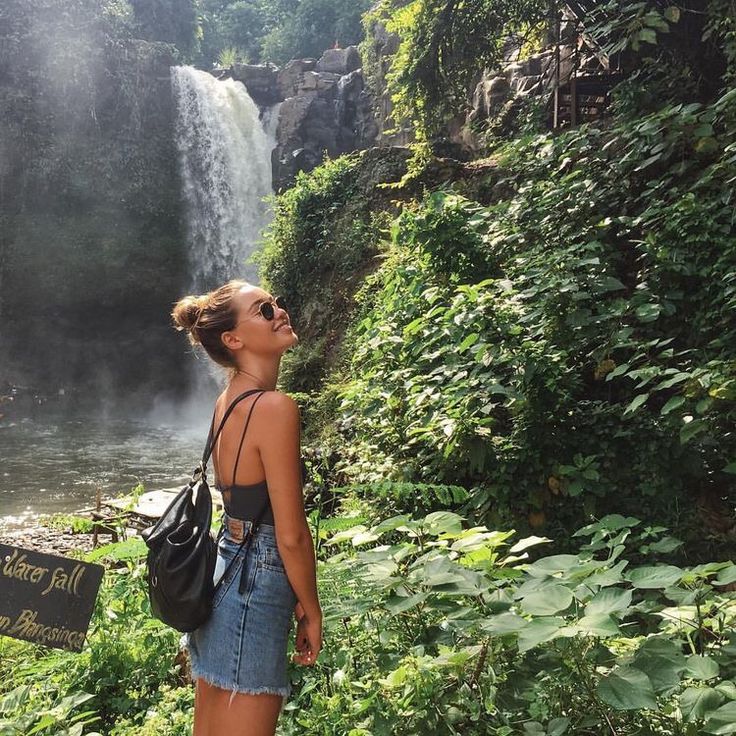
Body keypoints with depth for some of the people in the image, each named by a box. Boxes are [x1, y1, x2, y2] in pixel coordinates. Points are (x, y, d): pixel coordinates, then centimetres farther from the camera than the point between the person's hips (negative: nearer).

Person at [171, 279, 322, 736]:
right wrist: (312, 611, -4)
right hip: (254, 588, -9)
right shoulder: (275, 407, -20)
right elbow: (291, 535, -19)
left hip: (220, 575, 9)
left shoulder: (227, 400, 7)